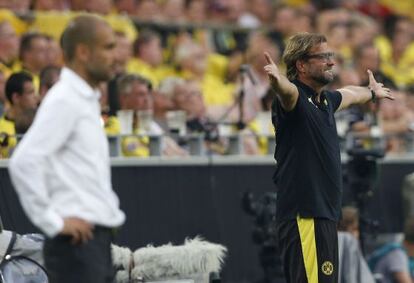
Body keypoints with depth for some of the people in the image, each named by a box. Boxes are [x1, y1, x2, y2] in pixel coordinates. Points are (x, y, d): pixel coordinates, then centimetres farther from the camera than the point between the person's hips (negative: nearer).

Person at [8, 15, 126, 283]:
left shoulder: (88, 100, 17)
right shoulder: (63, 101, -12)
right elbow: (24, 162, -22)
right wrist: (53, 221, -19)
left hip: (97, 238, 10)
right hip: (77, 241, -10)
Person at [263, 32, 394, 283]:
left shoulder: (326, 100, 16)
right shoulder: (296, 98, -10)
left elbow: (348, 95, 40)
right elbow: (287, 90, -35)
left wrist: (372, 92, 60)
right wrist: (277, 80, -58)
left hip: (325, 216, 9)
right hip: (304, 217, -9)